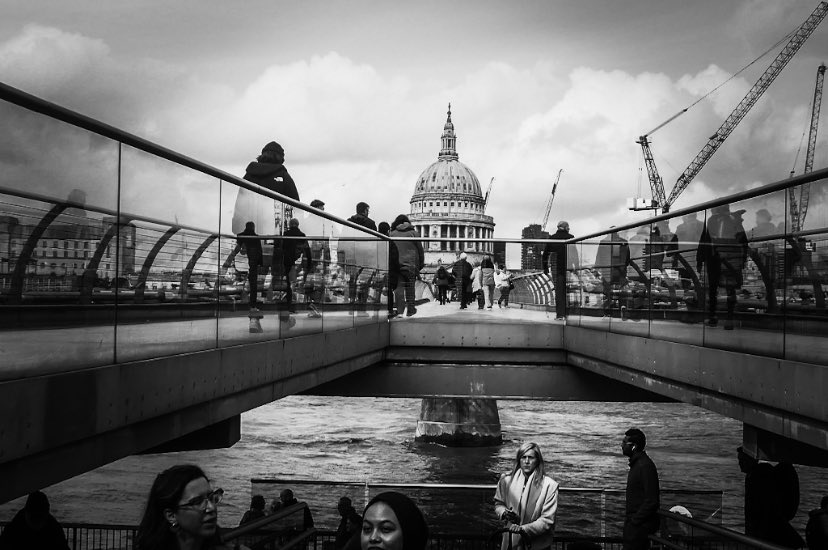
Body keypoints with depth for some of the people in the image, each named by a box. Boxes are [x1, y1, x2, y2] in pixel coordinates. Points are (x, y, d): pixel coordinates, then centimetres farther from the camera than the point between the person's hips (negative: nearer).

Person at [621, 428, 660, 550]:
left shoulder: (645, 466, -19)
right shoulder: (636, 463, 13)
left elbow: (651, 501, -22)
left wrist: (634, 521, -19)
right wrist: (629, 519, 14)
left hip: (640, 525, -10)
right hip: (633, 522, 10)